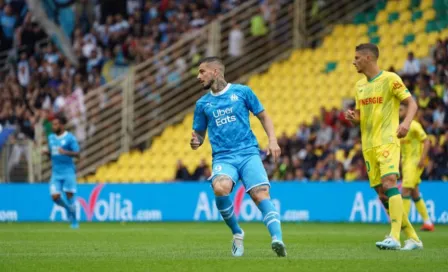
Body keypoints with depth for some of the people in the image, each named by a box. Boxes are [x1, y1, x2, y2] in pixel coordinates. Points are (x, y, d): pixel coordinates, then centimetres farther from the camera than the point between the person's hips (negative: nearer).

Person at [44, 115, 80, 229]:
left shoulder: (70, 138, -8)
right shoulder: (51, 137, 10)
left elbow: (77, 154, -12)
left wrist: (65, 152, -29)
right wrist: (47, 152, -2)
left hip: (68, 172, -5)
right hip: (56, 173, 5)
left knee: (69, 195, -4)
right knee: (55, 196, -7)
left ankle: (74, 221, 9)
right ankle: (68, 208, 23)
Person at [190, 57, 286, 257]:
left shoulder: (242, 92, 8)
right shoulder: (203, 104, 15)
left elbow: (263, 116, 14)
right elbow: (199, 134, 20)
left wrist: (272, 140, -2)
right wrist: (195, 142, -4)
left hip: (248, 153, -1)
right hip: (223, 157, 1)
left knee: (261, 194, -23)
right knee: (220, 188, -30)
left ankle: (277, 239, -36)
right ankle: (236, 233, -9)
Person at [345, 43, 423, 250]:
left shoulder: (390, 79, -5)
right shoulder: (360, 85, 16)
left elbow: (411, 103, -6)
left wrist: (406, 123, -26)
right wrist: (352, 117, 0)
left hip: (387, 142, -7)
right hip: (368, 146, 7)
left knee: (389, 183, -25)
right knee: (382, 194, 5)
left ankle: (394, 237, -32)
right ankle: (413, 238, 14)